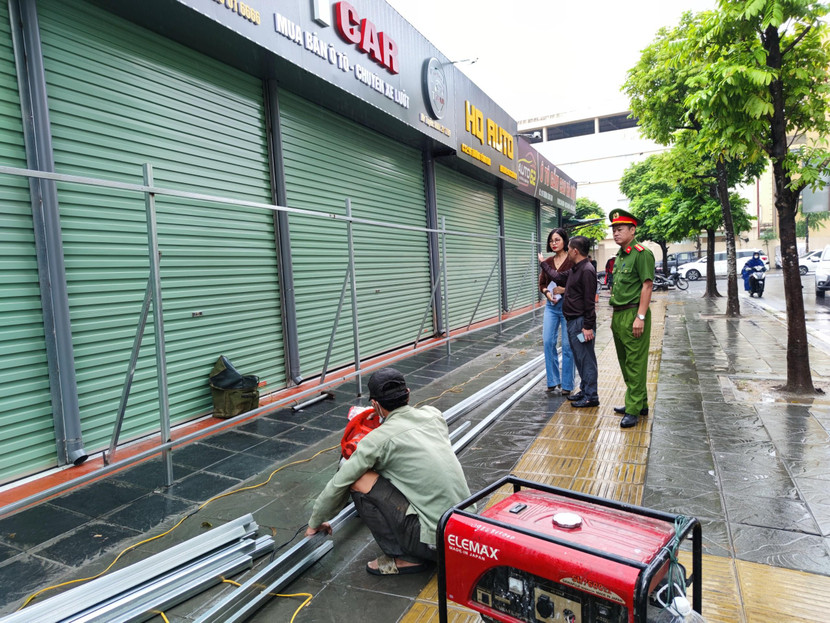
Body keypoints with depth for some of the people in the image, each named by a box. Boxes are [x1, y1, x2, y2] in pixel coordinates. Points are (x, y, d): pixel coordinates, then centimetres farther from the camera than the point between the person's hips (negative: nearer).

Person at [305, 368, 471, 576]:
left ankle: (403, 558, 3)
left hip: (436, 538, -7)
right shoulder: (434, 414, 5)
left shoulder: (379, 438, -11)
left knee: (359, 481, -4)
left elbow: (338, 485, -2)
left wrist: (315, 523, 15)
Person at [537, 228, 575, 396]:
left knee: (567, 345, 0)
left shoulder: (572, 260, -6)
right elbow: (541, 284, 12)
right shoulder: (547, 262, 9)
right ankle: (553, 381, 12)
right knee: (548, 342, -1)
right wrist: (547, 293, -7)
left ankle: (567, 385, 10)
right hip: (551, 305, 5)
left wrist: (564, 290, -19)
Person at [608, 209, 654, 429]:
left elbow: (647, 286, -16)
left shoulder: (641, 253, -11)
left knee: (635, 364, -4)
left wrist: (640, 317, -20)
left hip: (633, 315, -9)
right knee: (625, 363, 15)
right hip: (618, 315, 9)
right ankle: (640, 403, 28)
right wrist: (615, 315, 17)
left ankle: (633, 410, 3)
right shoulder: (619, 256, 16)